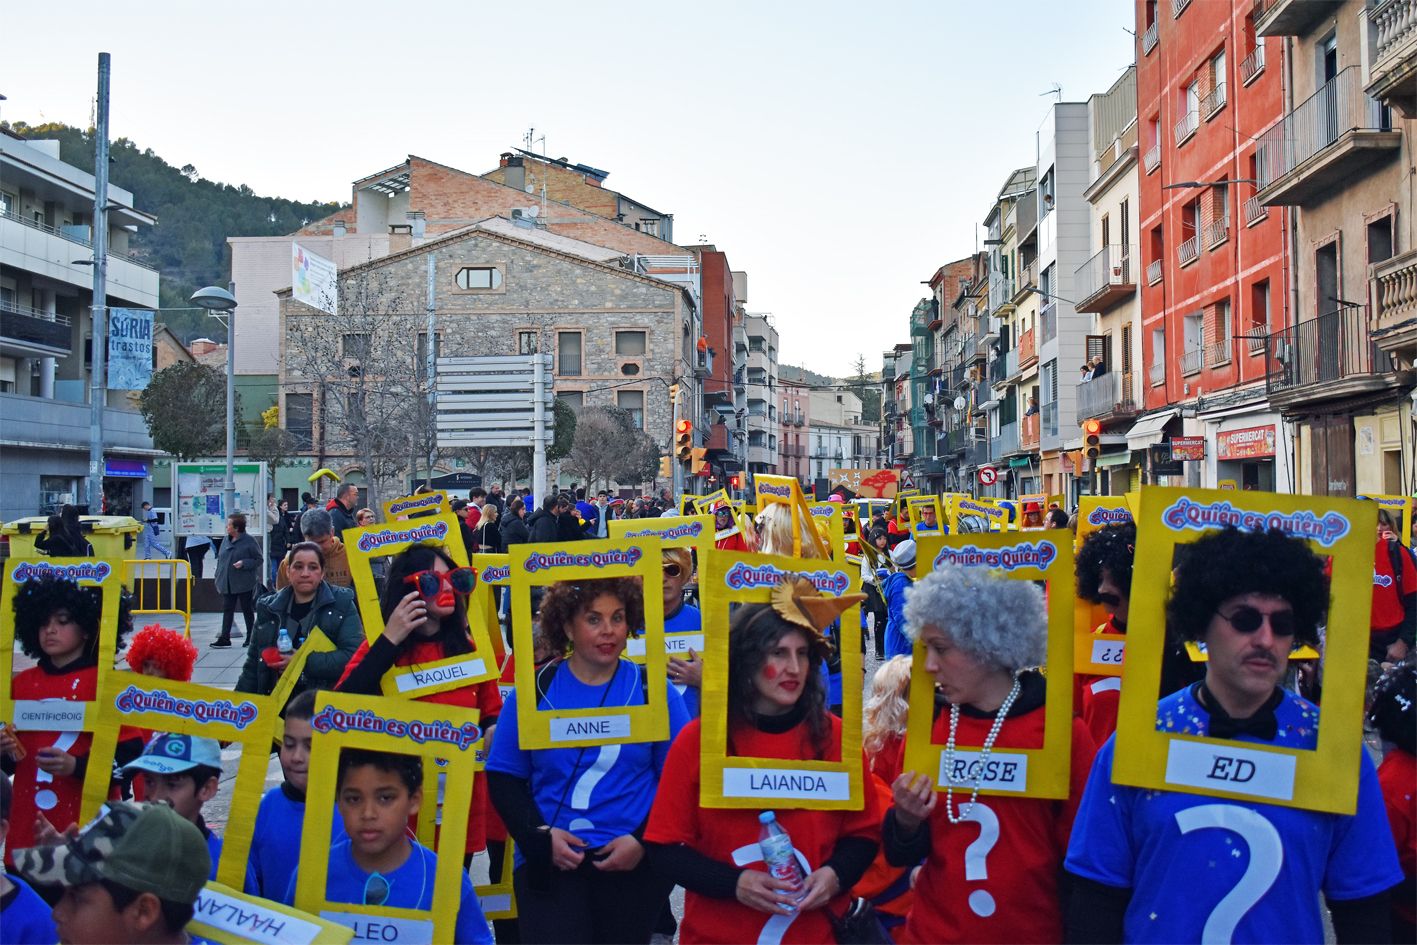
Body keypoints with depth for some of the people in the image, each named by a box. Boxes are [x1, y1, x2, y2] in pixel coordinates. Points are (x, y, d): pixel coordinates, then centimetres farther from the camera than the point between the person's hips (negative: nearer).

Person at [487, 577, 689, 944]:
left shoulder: (652, 690, 1)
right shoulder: (534, 689, 2)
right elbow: (504, 777, 4)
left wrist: (644, 841, -11)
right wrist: (540, 835, -10)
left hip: (635, 862, 1)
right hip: (548, 860, 0)